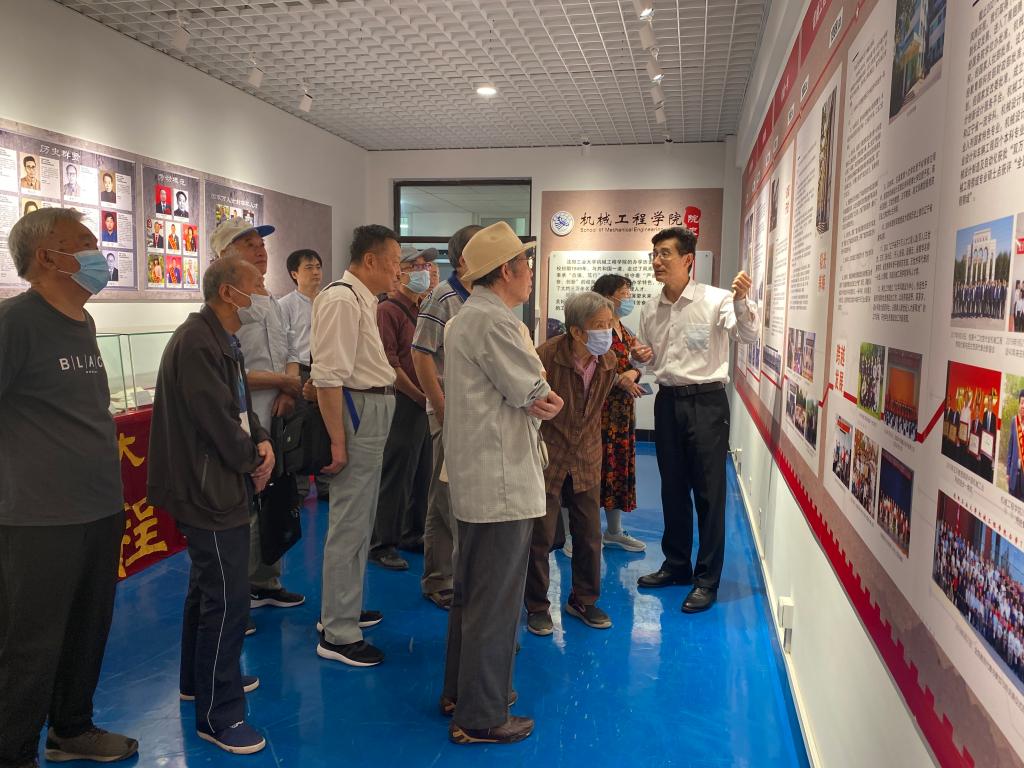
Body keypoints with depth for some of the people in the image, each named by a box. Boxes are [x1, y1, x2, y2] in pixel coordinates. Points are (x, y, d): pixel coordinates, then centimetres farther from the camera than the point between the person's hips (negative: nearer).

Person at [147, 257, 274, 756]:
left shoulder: (222, 338, 10)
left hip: (216, 486, 11)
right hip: (210, 490, -11)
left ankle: (201, 679, 40)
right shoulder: (197, 343, -22)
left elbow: (240, 405, 15)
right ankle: (218, 714, 10)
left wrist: (262, 442, -2)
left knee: (207, 589, 23)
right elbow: (217, 420, -24)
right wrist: (253, 461, -9)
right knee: (227, 601, -4)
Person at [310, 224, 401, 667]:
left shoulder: (363, 300, 13)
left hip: (373, 412, 11)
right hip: (357, 412, -11)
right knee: (349, 526, -3)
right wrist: (337, 442, -23)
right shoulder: (342, 300, -16)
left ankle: (344, 609, 36)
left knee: (359, 521, 20)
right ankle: (337, 635, 9)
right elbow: (328, 377, -22)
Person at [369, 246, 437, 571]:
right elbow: (389, 364, -16)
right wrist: (420, 396, -14)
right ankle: (381, 544, 11)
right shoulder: (388, 309, -10)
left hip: (425, 403, 8)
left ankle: (411, 532, 30)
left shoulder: (423, 309, 15)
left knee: (422, 471, 15)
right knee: (395, 474, -1)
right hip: (403, 403, -8)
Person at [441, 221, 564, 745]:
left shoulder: (466, 318, 15)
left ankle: (461, 690, 36)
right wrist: (546, 396, 5)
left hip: (475, 477, 11)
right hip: (501, 481, -11)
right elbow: (532, 390, -17)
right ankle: (481, 717, 14)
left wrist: (543, 401, -3)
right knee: (496, 600, 0)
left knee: (471, 591, 21)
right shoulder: (493, 320, -19)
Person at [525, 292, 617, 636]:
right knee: (541, 537, 4)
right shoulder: (546, 356, -22)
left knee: (589, 536, 11)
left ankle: (583, 600, 31)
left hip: (586, 459, 5)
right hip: (546, 458, -5)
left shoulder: (608, 361, -5)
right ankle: (537, 606, 23)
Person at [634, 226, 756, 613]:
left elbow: (747, 334, -23)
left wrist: (741, 301, -41)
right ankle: (676, 564, 31)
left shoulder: (715, 300, -10)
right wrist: (641, 356, -3)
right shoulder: (651, 309, 8)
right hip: (667, 400, 6)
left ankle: (707, 579, 13)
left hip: (706, 401, -6)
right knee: (672, 487, 15)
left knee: (709, 491, 1)